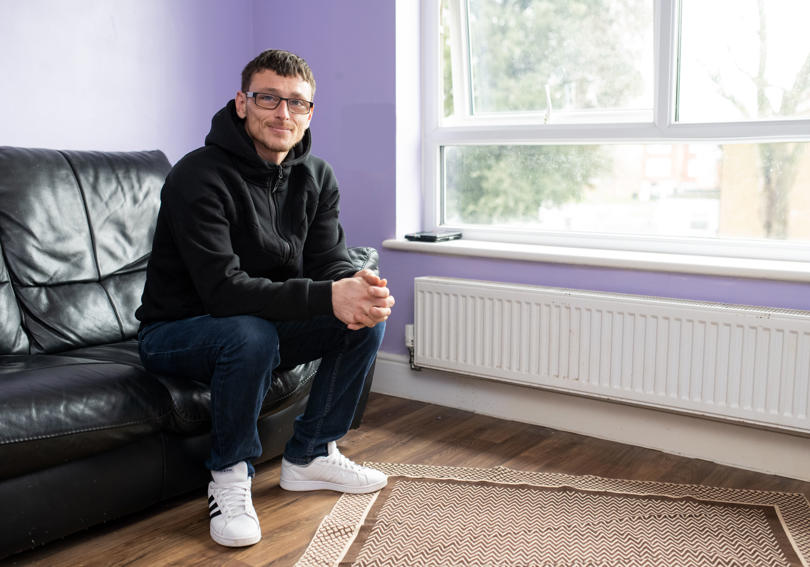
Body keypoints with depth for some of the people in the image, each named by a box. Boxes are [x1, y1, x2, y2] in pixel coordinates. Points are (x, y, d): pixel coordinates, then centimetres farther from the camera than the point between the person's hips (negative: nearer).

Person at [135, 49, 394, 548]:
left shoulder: (315, 177, -1)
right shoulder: (199, 176, -24)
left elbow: (332, 263, -6)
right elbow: (224, 289, -33)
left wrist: (361, 291, -31)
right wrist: (327, 297, -41)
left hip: (263, 326, 7)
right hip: (175, 333, -6)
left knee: (370, 315, -9)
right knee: (251, 334, -38)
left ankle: (309, 456, 4)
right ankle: (230, 477, -12)